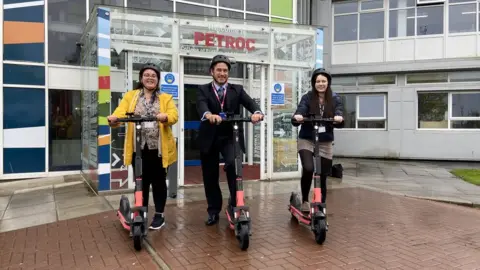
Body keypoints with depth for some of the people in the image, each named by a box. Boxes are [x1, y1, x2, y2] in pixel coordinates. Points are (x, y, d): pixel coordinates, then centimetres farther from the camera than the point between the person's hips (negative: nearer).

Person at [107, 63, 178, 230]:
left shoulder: (166, 98, 9)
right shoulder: (130, 96, 11)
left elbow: (174, 115, -8)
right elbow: (121, 111, -5)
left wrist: (165, 117, -31)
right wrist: (114, 118, -28)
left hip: (159, 147, -1)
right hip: (138, 147, 1)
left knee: (158, 181, 7)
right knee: (141, 182, 8)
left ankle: (159, 215, 19)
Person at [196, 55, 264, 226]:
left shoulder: (237, 90, 9)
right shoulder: (203, 90, 5)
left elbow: (249, 102, -9)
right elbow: (201, 105, -17)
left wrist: (257, 112, -34)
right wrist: (209, 115, -42)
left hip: (230, 136, 0)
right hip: (210, 138, 1)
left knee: (233, 164, -26)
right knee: (210, 176, 8)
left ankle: (234, 203, -4)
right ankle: (213, 211, 26)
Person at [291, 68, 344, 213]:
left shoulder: (335, 100, -1)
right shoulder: (307, 98, -5)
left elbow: (339, 122, -12)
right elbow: (297, 116, -16)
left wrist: (339, 119, -35)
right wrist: (297, 118, -40)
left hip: (325, 143, 2)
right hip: (306, 141, -2)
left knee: (322, 178, 6)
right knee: (308, 169, -25)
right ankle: (304, 200, 1)